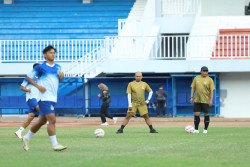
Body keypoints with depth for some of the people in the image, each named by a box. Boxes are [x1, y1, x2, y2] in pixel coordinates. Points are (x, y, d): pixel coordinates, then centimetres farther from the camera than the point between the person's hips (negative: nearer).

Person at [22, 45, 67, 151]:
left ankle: (26, 138, 30)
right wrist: (38, 86, -12)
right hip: (45, 98, -7)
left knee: (42, 121, 14)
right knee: (52, 120, -15)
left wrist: (61, 77, 2)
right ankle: (55, 144, -15)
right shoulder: (40, 67, -6)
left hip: (53, 99, 7)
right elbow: (29, 77, 1)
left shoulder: (57, 67, 13)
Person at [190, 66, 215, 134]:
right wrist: (191, 97, 2)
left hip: (206, 100, -2)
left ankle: (205, 129, 13)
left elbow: (211, 90, -4)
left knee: (206, 115, 3)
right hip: (197, 100, 2)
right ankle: (196, 129, 7)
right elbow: (193, 88, 12)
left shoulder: (209, 80, -1)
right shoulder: (196, 78, 9)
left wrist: (211, 100, -12)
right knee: (196, 115, 0)